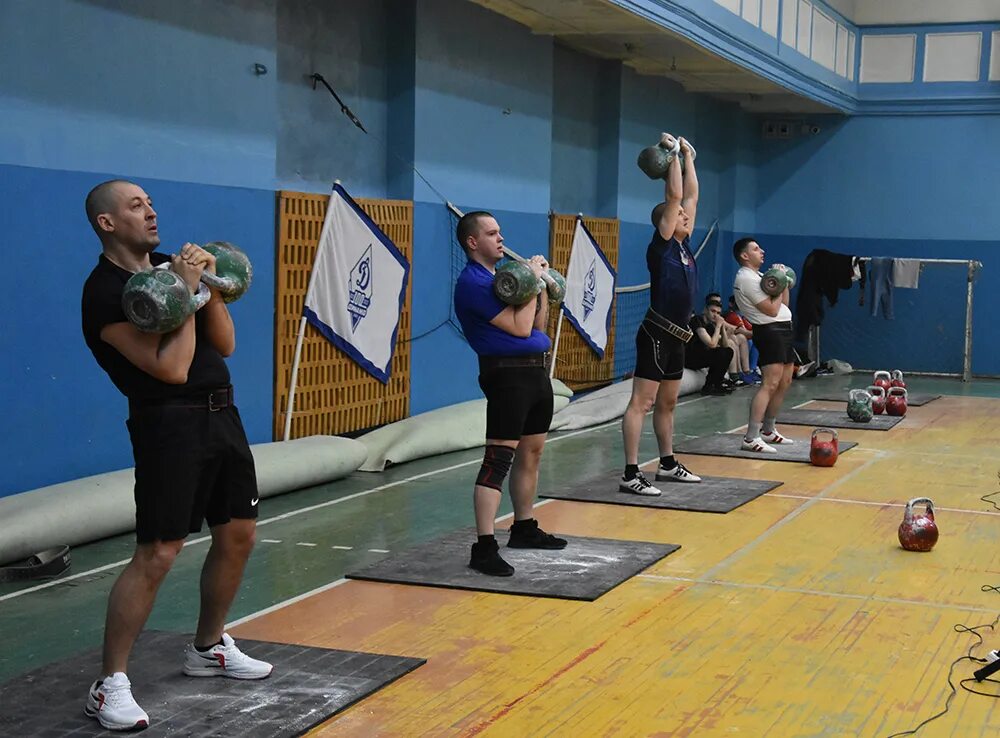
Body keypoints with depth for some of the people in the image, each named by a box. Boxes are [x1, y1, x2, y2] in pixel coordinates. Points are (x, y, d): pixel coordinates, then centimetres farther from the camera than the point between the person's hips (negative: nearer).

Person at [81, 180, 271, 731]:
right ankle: (109, 685, -5)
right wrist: (185, 292, -18)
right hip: (170, 423, -8)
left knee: (238, 534, 13)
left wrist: (209, 286, -5)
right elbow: (171, 369, -21)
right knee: (157, 554, -13)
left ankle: (208, 648, 31)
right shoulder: (106, 291, -13)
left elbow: (225, 345, 8)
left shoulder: (170, 266, 12)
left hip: (220, 412, 8)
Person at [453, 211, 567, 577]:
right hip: (508, 374, -10)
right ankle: (484, 547, -16)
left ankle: (524, 528, 30)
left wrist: (542, 284, 10)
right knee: (499, 458, -14)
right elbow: (520, 327, -18)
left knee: (531, 453, 17)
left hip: (536, 371, 10)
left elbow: (538, 325, 19)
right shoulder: (473, 282, -13)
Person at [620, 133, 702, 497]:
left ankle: (667, 464, 29)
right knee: (641, 403, -10)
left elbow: (691, 196, 19)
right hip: (656, 335, -9)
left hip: (675, 338, 9)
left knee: (667, 403, 18)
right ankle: (630, 475, -14)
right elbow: (673, 197, -14)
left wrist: (688, 158, 19)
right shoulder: (661, 246, -9)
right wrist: (673, 154, -8)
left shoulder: (684, 246, 13)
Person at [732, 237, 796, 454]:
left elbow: (783, 304, 19)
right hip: (770, 332, -11)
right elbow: (772, 309, -18)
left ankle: (768, 431, 23)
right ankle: (751, 438, -23)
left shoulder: (756, 276, 19)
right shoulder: (747, 279, -13)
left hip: (782, 330, 11)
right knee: (769, 385, -18)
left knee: (784, 383, 15)